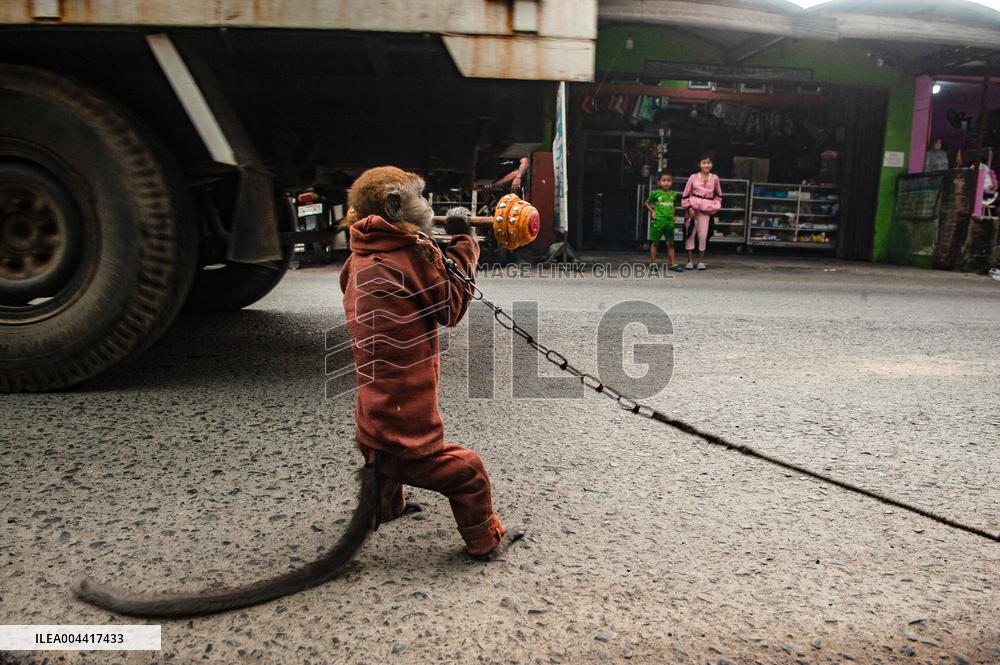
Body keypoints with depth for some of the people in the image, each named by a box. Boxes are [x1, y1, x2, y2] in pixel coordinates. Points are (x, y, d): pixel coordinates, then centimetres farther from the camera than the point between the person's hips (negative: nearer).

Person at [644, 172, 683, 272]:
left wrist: (673, 213, 8)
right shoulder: (655, 193, -3)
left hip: (669, 221, 4)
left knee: (670, 243, 7)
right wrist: (652, 212, -4)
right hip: (658, 221, -3)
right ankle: (653, 263, 10)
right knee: (654, 242, 4)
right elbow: (647, 203, 7)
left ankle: (673, 264, 10)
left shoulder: (673, 194, 8)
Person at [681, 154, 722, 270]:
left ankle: (701, 261, 10)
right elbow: (685, 194, 2)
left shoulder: (714, 178, 6)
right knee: (690, 233, 0)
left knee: (703, 235, -2)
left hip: (706, 209, 1)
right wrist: (689, 208, -6)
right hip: (692, 208, -1)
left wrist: (715, 205, 7)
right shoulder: (693, 177, 1)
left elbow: (719, 195, 19)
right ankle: (690, 261, 9)